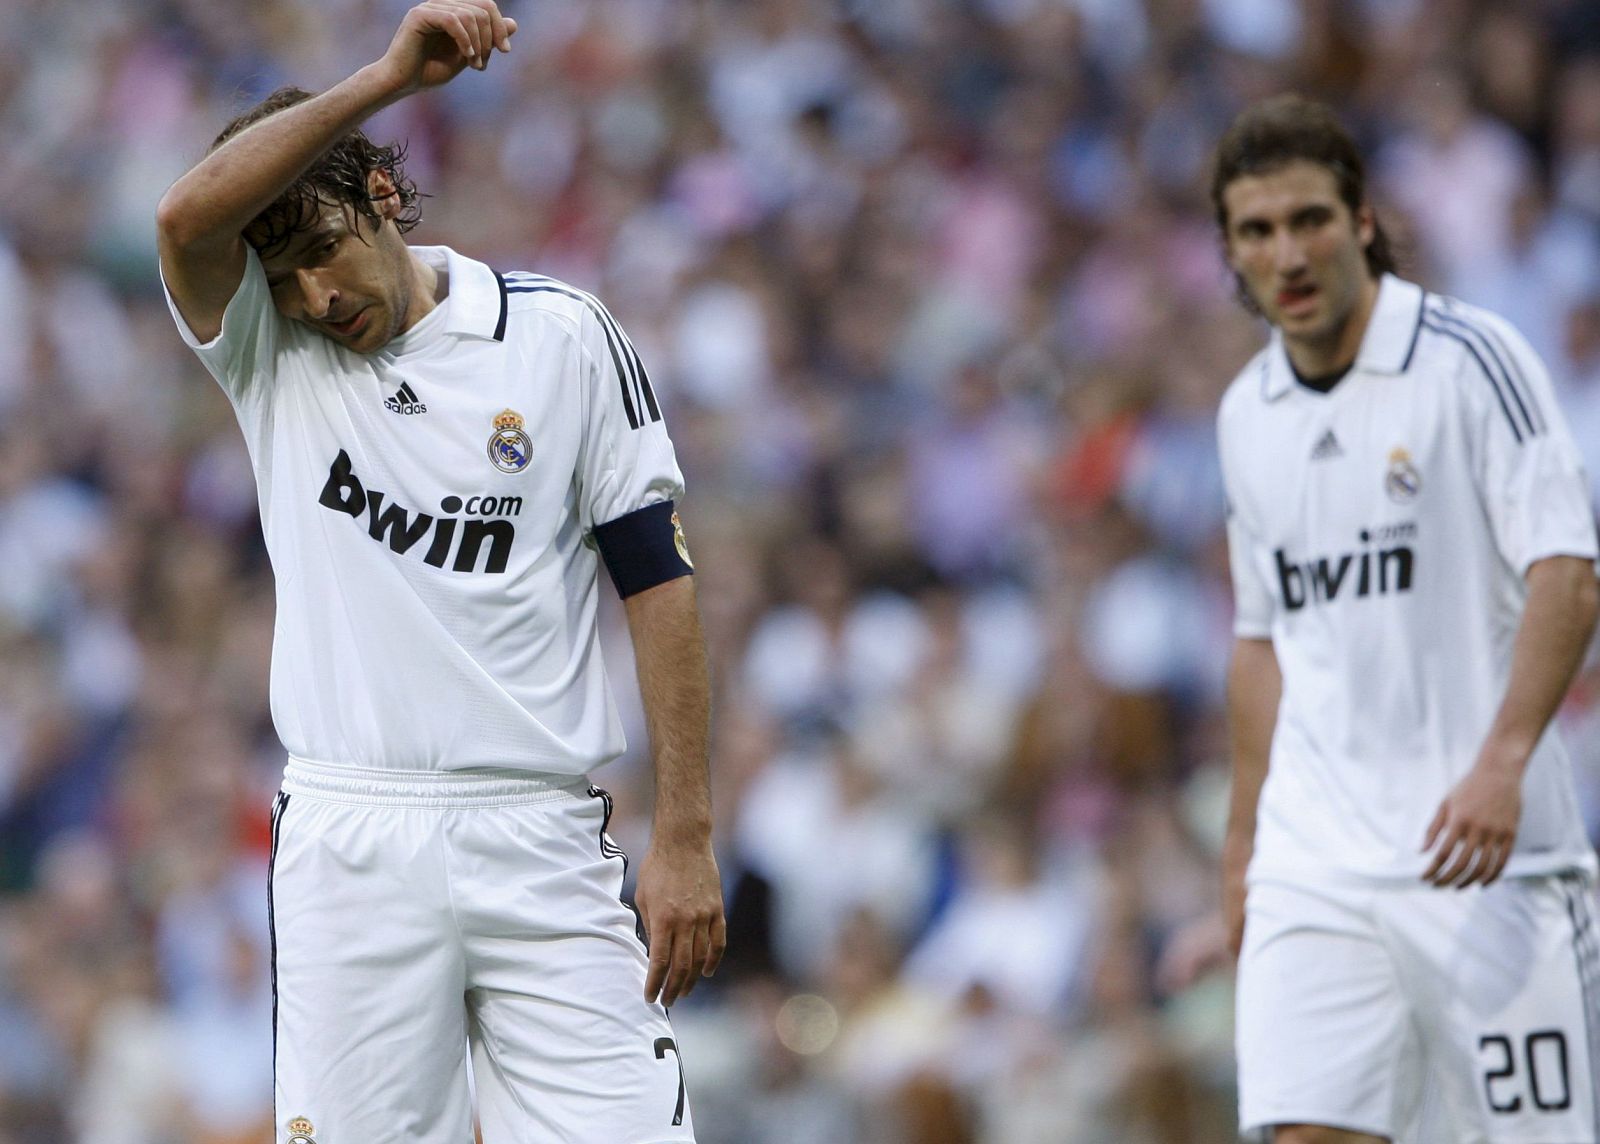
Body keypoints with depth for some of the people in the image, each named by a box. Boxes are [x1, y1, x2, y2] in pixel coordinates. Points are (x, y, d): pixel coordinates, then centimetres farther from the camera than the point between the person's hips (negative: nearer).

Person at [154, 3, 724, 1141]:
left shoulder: (567, 338, 5)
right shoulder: (268, 358, 8)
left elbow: (658, 582, 3)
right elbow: (188, 217, -14)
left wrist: (686, 837, -3)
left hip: (542, 844, -1)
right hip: (350, 849, 1)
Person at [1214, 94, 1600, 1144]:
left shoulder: (1472, 359, -6)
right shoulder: (1248, 415, 12)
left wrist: (1501, 763, -26)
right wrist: (1244, 841, 21)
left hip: (1484, 856, -4)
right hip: (1313, 857, 4)